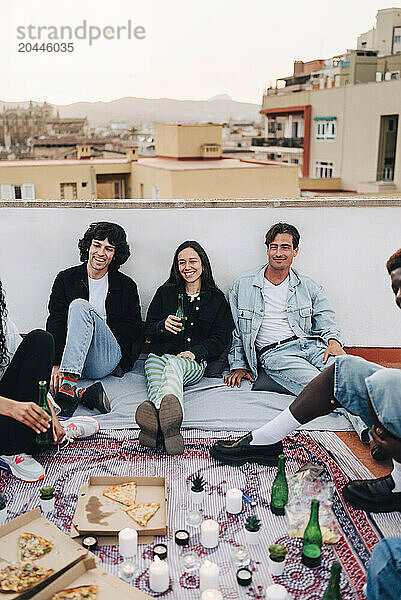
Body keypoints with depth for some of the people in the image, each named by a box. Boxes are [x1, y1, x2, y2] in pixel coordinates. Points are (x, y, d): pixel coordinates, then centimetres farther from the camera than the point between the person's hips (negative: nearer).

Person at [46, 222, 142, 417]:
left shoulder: (126, 286, 10)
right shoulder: (66, 279, 10)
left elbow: (134, 329, 7)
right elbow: (55, 325, -1)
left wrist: (98, 332, -7)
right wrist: (56, 364, -17)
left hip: (108, 359, -1)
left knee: (80, 305, -29)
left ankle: (68, 387, -43)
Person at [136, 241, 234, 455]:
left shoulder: (216, 298, 14)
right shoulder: (165, 293, 16)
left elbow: (222, 337, 8)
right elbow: (148, 331, 15)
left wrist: (195, 352, -10)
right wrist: (163, 325, -9)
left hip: (194, 363, -2)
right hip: (159, 355, 2)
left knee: (174, 364, -40)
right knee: (156, 383, -36)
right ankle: (169, 427, -72)